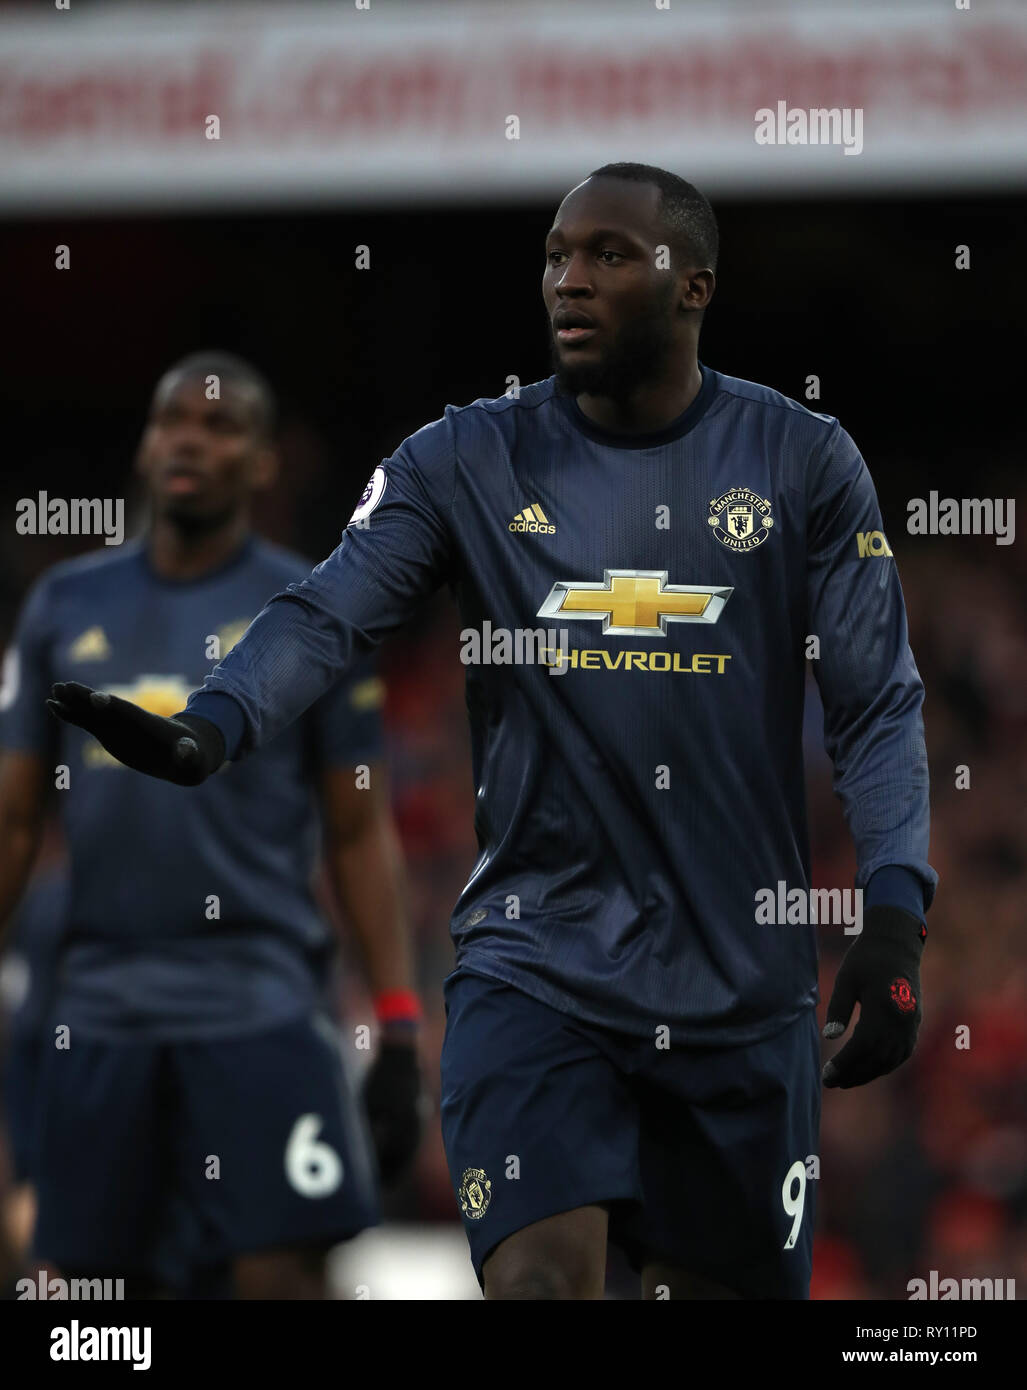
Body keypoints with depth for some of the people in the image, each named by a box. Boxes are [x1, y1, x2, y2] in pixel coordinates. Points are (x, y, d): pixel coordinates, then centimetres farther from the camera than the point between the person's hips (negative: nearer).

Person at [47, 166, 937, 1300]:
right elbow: (329, 613, -10)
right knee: (540, 1276, -19)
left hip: (743, 984, 1)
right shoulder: (467, 463, 2)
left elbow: (878, 706, 1)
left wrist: (894, 921, -11)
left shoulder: (804, 464, 2)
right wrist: (211, 728, -31)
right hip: (537, 961, -1)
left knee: (719, 1286, 7)